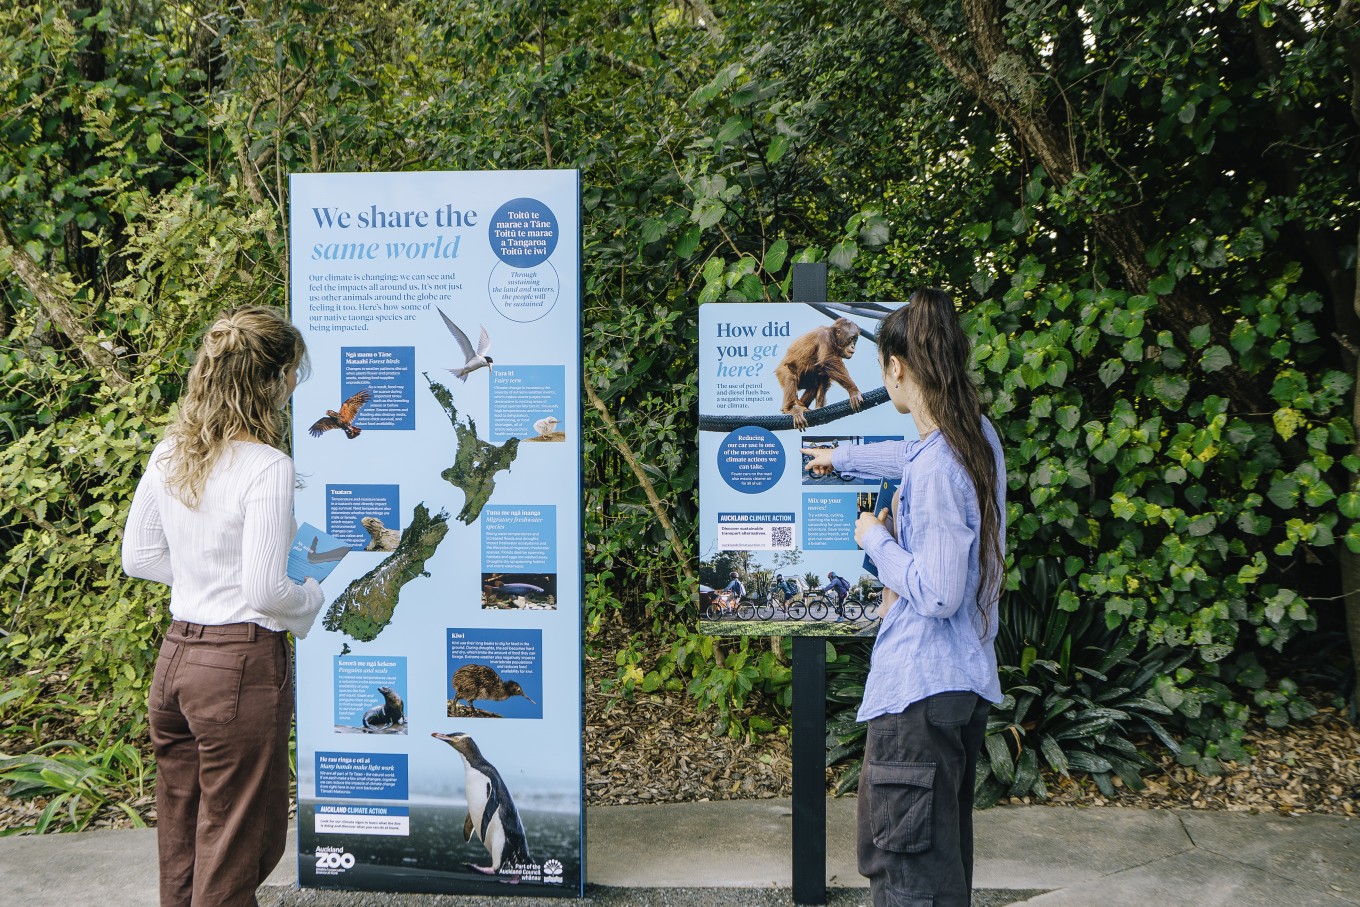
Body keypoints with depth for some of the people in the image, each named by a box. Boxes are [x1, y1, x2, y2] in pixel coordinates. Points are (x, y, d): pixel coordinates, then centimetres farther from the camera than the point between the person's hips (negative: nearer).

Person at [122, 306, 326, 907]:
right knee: (234, 850, 7)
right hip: (242, 665, -8)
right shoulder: (267, 468, -19)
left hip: (174, 655, 8)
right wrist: (313, 598, 0)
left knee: (179, 847, 21)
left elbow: (139, 557, 12)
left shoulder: (168, 453, 4)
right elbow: (266, 592, -19)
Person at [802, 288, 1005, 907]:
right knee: (944, 854, 23)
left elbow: (938, 594, -25)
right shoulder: (977, 435, 6)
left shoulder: (937, 469, -23)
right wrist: (841, 458, 44)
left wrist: (876, 540, -10)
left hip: (921, 688, -10)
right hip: (965, 679, 10)